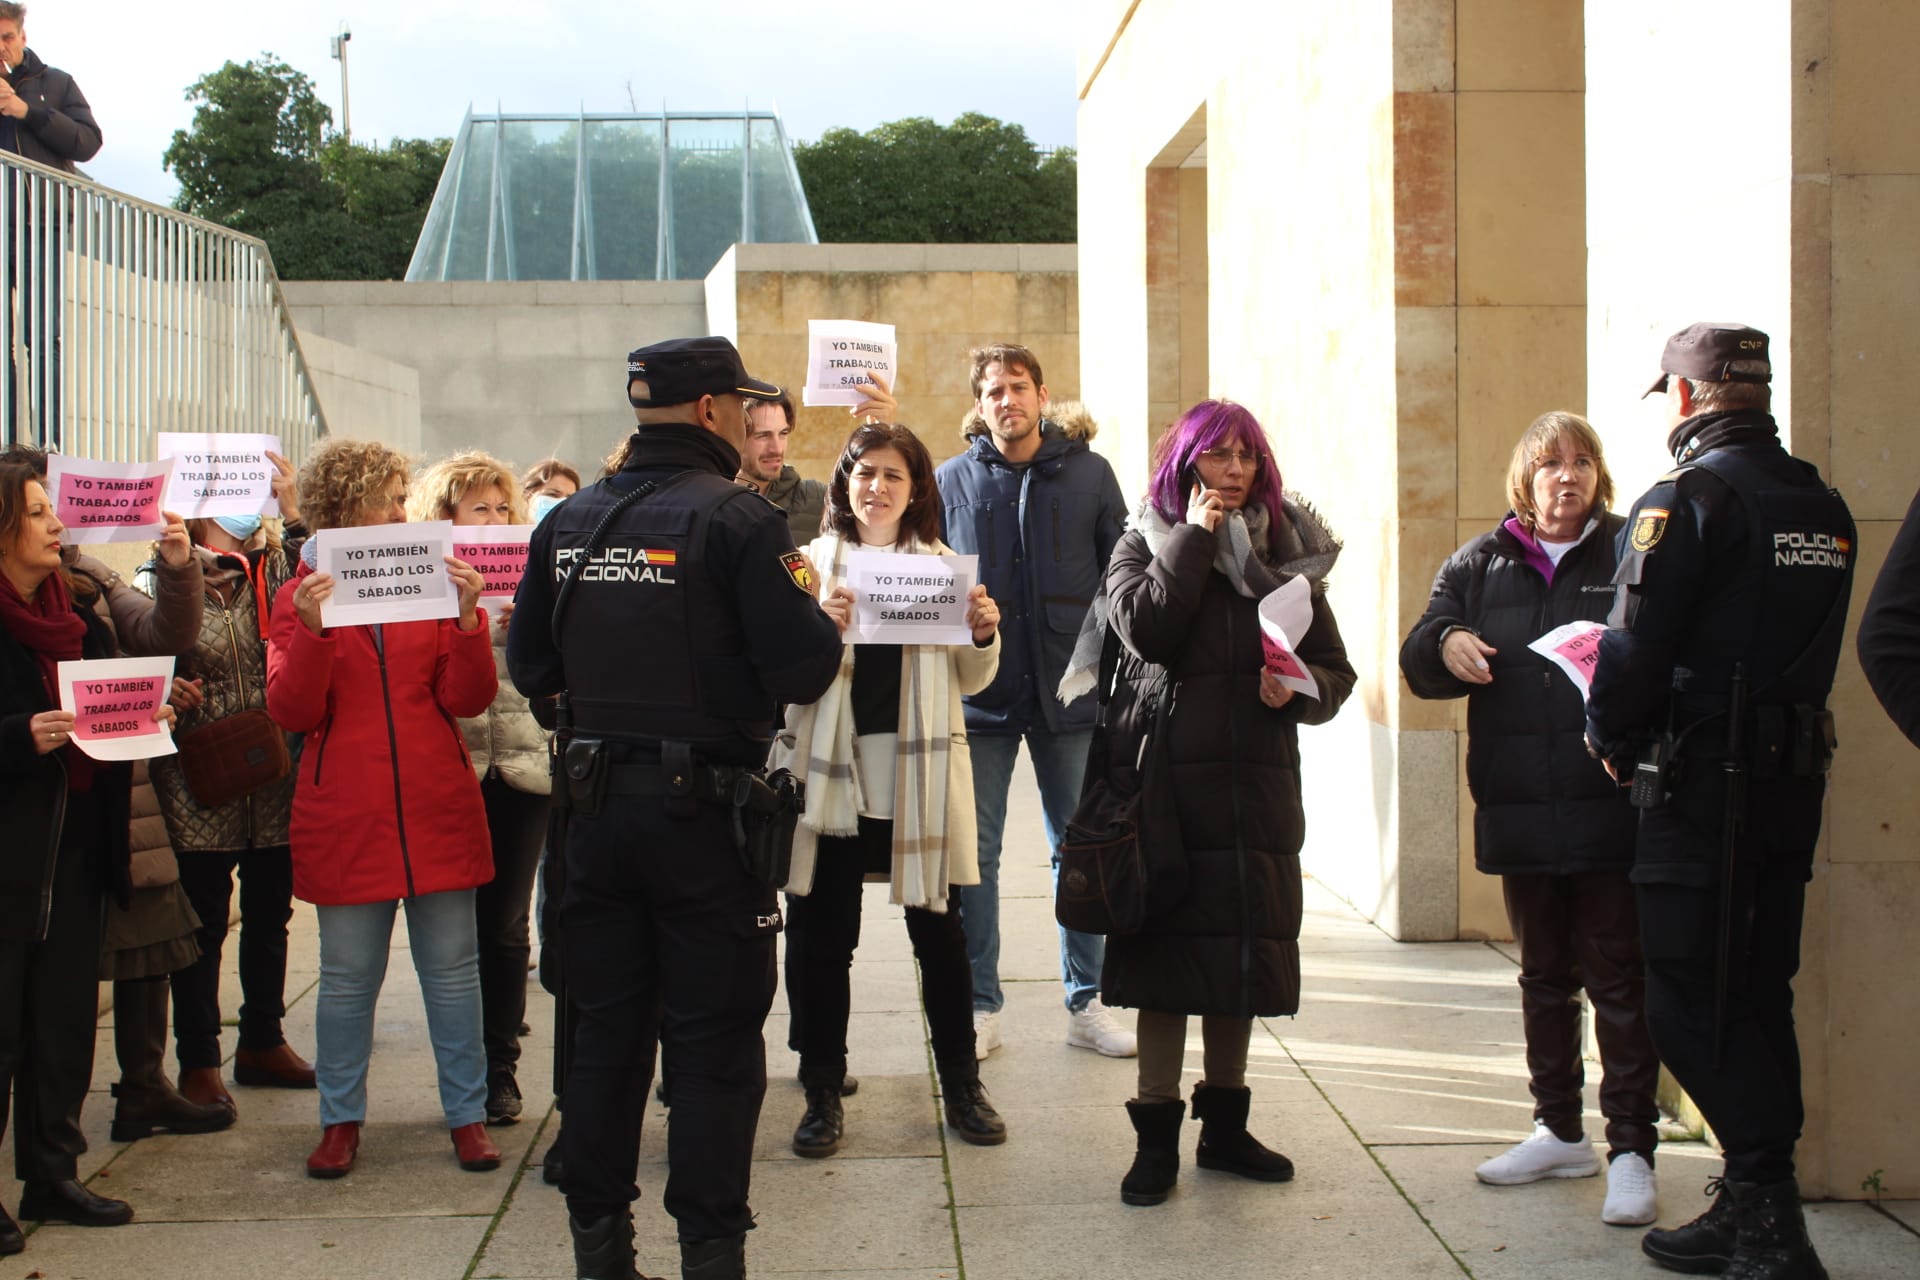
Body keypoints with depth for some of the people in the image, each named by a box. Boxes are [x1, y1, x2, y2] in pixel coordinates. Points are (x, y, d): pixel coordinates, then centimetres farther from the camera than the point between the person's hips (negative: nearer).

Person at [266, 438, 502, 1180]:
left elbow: (468, 699, -1)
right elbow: (292, 712, -6)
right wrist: (312, 630, -20)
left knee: (452, 968, 6)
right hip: (346, 815, -1)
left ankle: (468, 1114, 16)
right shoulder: (301, 595, 3)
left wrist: (467, 619, -16)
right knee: (348, 975, 6)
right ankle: (341, 1120, 19)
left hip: (437, 810, 1)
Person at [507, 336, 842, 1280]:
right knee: (713, 1040, 4)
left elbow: (529, 665, 11)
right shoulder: (737, 519, -12)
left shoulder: (568, 522, 5)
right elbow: (801, 669, -17)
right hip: (703, 805, -5)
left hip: (597, 803, 5)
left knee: (605, 1028, 14)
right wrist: (823, 623, 3)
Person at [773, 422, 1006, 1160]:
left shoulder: (941, 565, 9)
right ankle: (823, 1093, 15)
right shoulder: (813, 561, 4)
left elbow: (970, 681, 12)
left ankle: (962, 1085, 20)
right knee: (822, 938, 3)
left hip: (919, 773, 1)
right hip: (831, 770, -1)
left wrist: (984, 634, -8)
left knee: (939, 932, 7)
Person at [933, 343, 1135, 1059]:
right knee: (974, 853, 2)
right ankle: (979, 1007, 13)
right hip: (979, 695, 0)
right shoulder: (952, 481, 4)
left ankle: (1086, 1003, 17)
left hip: (1070, 693, 0)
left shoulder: (1089, 474, 5)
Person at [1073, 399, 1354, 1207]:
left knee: (1244, 952, 9)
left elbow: (1336, 671, 10)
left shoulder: (1290, 549, 10)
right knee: (1166, 956, 0)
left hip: (1256, 781, 3)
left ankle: (1225, 1125, 23)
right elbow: (1145, 628, -17)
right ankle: (1156, 1139, 8)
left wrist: (1299, 687, -11)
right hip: (1166, 781, -3)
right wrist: (1195, 537, -11)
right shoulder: (1145, 543, 4)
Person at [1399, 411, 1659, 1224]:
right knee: (1544, 975, 15)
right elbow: (1418, 661, 7)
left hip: (1611, 805, -4)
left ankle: (1631, 1150, 5)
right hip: (1520, 812, 4)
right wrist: (1444, 645, -15)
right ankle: (1559, 1132, 28)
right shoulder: (1481, 564, 11)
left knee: (1618, 979, -2)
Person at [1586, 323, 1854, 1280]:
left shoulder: (1689, 495, -12)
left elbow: (1634, 649, -16)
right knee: (1757, 994, 12)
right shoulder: (1823, 508, 11)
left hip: (1703, 781, -7)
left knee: (1688, 998, -3)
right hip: (1794, 776, 8)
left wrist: (1610, 737, 0)